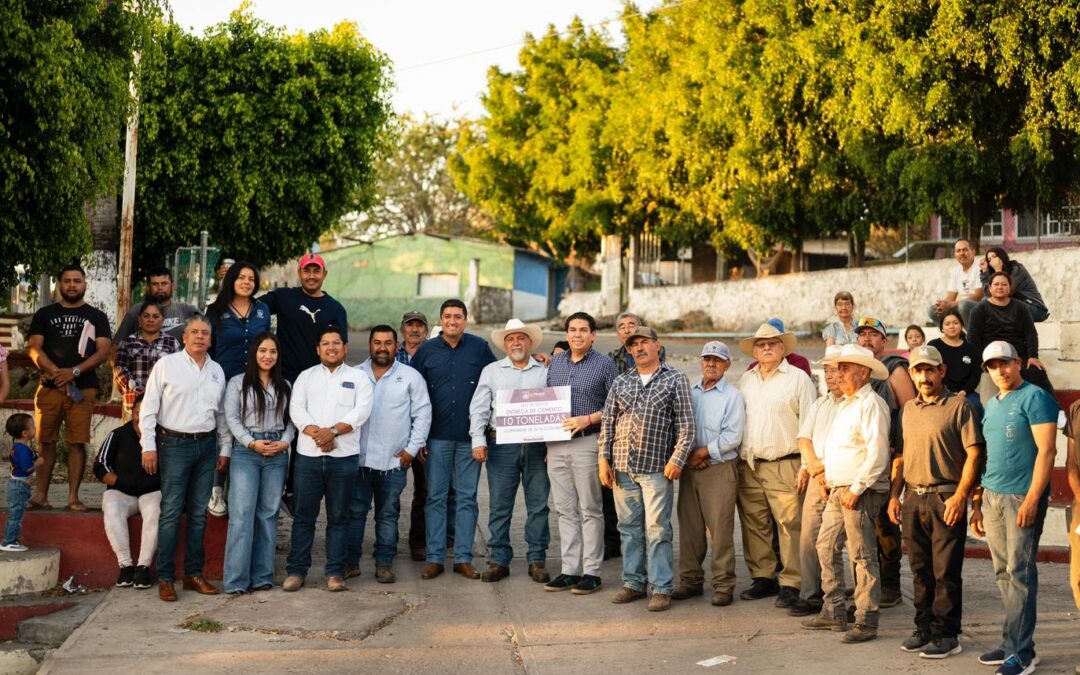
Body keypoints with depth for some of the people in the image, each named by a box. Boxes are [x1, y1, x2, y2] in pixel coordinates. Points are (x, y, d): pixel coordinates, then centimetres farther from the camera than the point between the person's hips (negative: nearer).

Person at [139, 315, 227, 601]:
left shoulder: (217, 370, 13)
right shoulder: (167, 365, -1)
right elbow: (149, 407, -2)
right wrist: (148, 446, -8)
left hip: (207, 445, 5)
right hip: (175, 445, -5)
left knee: (198, 513, 8)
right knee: (171, 512, -6)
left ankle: (194, 573, 16)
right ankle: (165, 578, -1)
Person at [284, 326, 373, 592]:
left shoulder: (358, 377, 9)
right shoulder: (306, 377, 13)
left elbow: (361, 411, -5)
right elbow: (296, 409, 0)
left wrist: (333, 431, -17)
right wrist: (316, 433, -16)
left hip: (344, 456, -1)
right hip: (308, 455, 1)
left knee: (338, 517, 4)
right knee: (303, 515, 4)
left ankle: (335, 572, 9)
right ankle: (296, 570, 11)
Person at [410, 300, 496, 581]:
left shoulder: (480, 348, 4)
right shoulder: (426, 350, 4)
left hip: (470, 436, 0)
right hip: (437, 436, 0)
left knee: (467, 497, 4)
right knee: (435, 497, 3)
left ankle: (463, 558, 10)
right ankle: (435, 558, 8)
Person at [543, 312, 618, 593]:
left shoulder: (605, 364, -2)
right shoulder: (555, 362, 14)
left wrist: (588, 419, -15)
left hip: (587, 443, -5)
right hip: (556, 444, 5)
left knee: (590, 510, -1)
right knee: (565, 510, 8)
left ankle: (591, 572, 4)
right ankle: (569, 570, 14)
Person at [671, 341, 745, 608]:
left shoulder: (732, 396, 0)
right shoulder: (689, 392, 13)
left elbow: (732, 437, -9)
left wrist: (701, 453, -10)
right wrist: (688, 455, -5)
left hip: (720, 469, -4)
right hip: (690, 468, 4)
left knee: (720, 530, -5)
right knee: (689, 527, 6)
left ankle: (723, 585, 0)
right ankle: (690, 580, 15)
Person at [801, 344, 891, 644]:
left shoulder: (871, 404, -12)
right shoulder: (845, 405, 20)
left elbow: (877, 453, -19)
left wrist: (856, 489, -20)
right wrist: (828, 476, 17)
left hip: (861, 492, -10)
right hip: (837, 490, 10)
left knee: (863, 556, -6)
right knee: (826, 547, 12)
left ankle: (866, 622, -2)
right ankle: (833, 612, 20)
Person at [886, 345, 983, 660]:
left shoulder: (959, 406, -6)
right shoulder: (908, 410, 15)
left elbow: (973, 454, -10)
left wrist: (960, 495, -17)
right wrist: (894, 494, 13)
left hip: (945, 498, -6)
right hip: (913, 498, 6)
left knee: (946, 571, -2)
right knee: (920, 570, 12)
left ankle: (947, 635, 5)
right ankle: (924, 628, 21)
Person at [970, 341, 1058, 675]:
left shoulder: (1034, 397, -6)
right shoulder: (991, 405, 17)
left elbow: (1046, 451, -13)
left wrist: (1032, 499, -19)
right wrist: (977, 503, 18)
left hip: (1022, 497, -7)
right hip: (992, 496, 7)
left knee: (1019, 573, -7)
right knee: (1003, 573, 9)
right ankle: (1013, 642, 17)